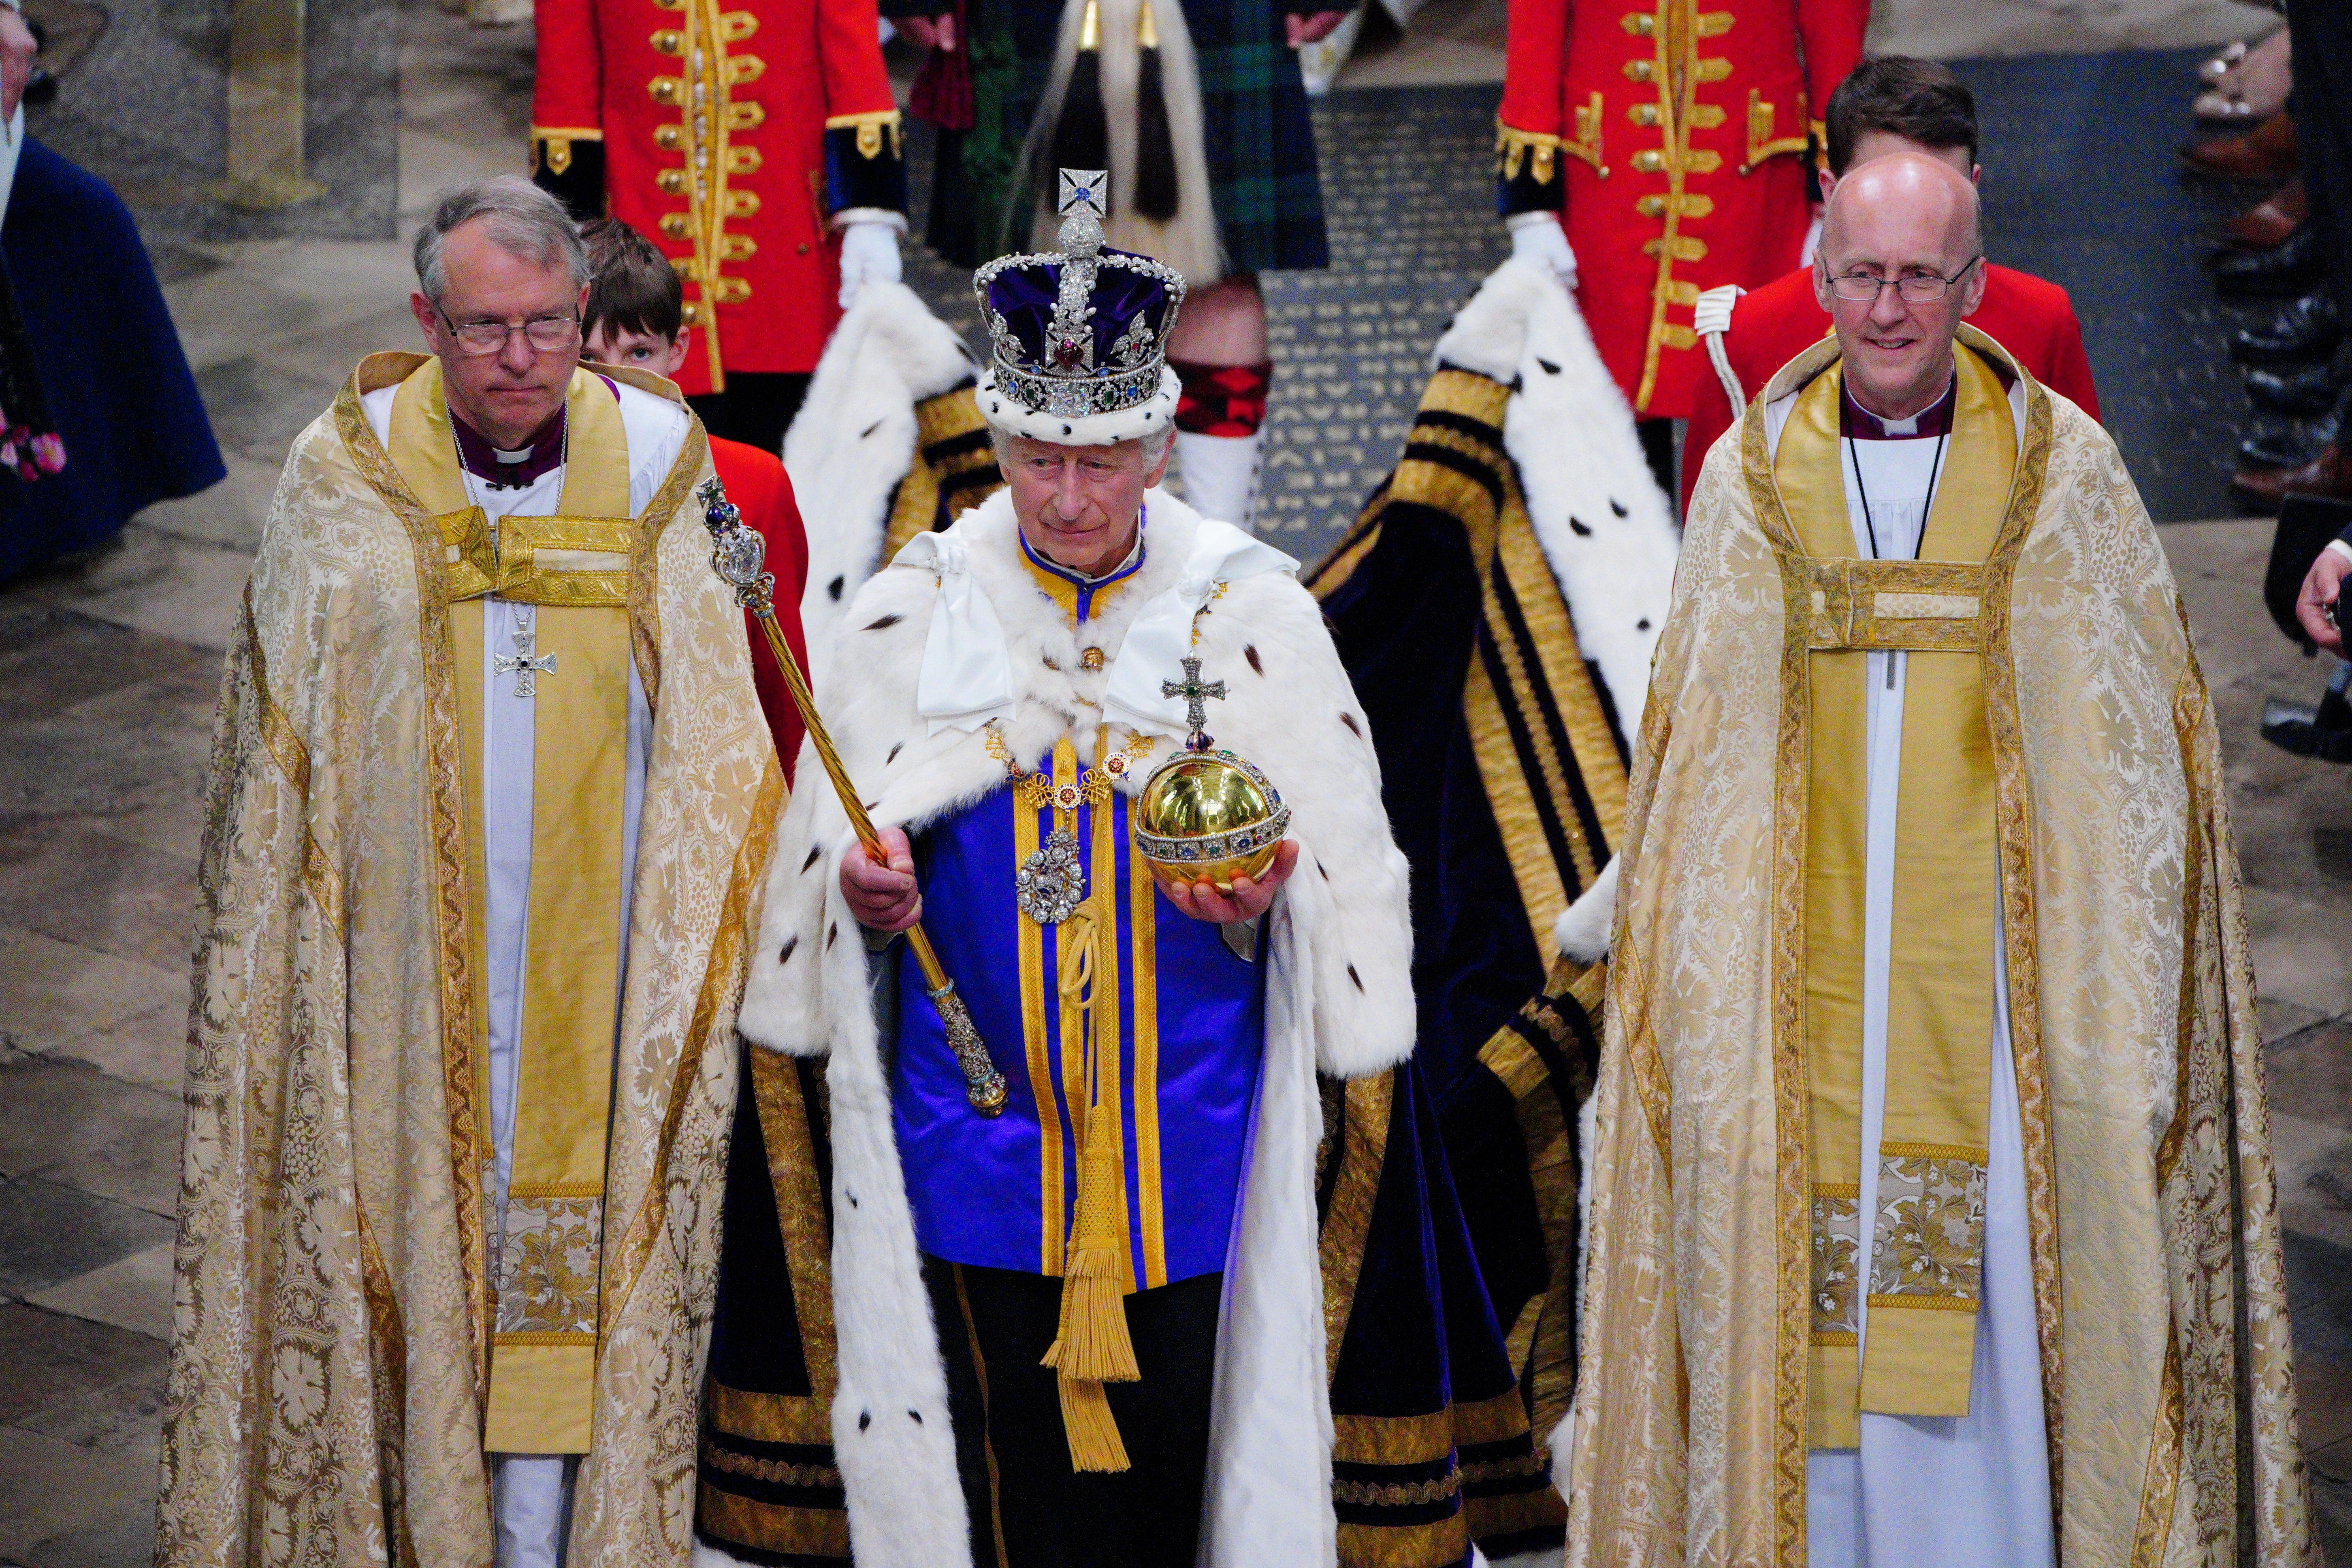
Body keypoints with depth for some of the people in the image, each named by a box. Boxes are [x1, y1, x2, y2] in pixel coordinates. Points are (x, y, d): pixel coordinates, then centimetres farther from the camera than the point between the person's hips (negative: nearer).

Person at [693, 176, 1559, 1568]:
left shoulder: (1251, 614, 1)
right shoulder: (916, 612, 4)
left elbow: (1351, 868, 3)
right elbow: (824, 855, 9)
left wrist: (1270, 897, -17)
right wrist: (862, 888, -12)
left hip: (1189, 1131, -1)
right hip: (971, 1129, 1)